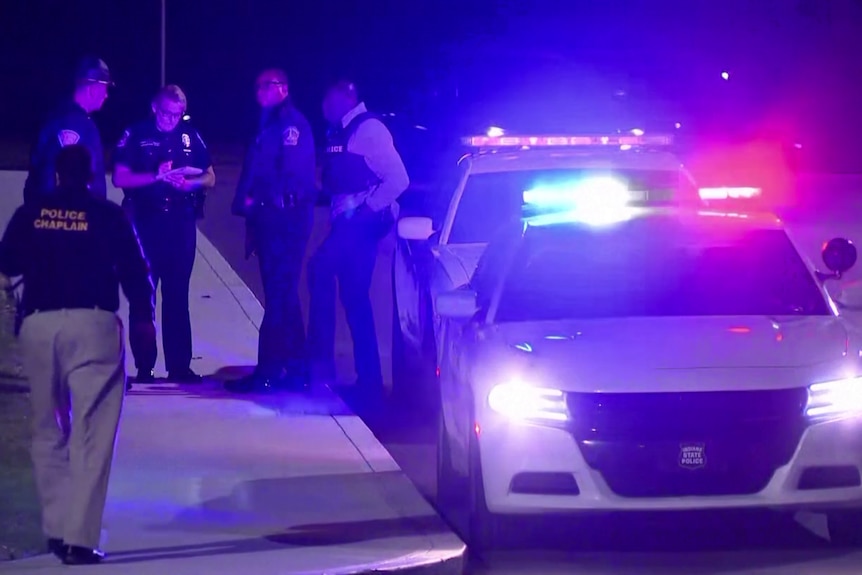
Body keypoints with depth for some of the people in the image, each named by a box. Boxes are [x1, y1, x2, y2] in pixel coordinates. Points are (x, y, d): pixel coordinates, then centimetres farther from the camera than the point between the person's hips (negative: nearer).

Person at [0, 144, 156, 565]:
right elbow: (135, 273, 1)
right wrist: (144, 318, 16)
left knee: (48, 433, 15)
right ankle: (79, 537, -12)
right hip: (93, 325, -3)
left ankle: (56, 528, 13)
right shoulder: (108, 216, 0)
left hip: (38, 324, 3)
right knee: (91, 436, -4)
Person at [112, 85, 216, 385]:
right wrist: (156, 176, -18)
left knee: (177, 296, 5)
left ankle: (179, 366, 9)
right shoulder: (136, 135, -1)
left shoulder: (190, 136, 7)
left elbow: (209, 177, 9)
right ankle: (144, 368, 4)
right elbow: (120, 178, -7)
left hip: (182, 223, 2)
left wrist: (190, 183, -12)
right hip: (145, 223, -2)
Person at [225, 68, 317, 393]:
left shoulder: (291, 122, -8)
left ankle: (269, 371, -11)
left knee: (278, 295, -10)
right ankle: (295, 369, 15)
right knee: (282, 295, 11)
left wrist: (260, 201, -12)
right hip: (269, 220, 10)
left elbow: (293, 172, -17)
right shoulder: (268, 124, 21)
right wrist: (246, 201, 4)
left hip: (285, 220, -10)